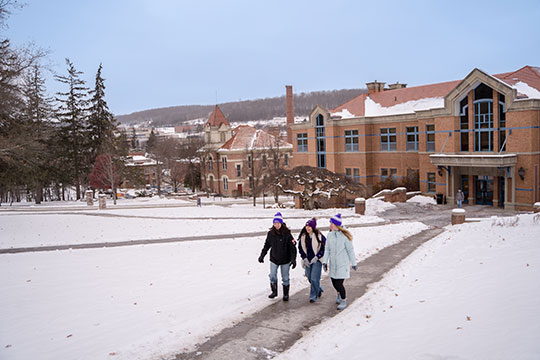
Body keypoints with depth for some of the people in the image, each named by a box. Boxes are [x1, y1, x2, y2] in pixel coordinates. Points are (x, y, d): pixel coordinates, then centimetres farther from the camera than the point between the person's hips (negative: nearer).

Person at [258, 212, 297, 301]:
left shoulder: (287, 234, -14)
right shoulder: (270, 233, -4)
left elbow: (292, 247, -12)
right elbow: (266, 245, 11)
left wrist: (293, 259, -18)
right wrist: (262, 255, 11)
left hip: (285, 260, -2)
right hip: (274, 259, 2)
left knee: (285, 278, 8)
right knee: (272, 276, 1)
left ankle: (286, 294, 25)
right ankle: (274, 291, 24)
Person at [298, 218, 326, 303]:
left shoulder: (319, 236, -10)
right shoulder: (303, 236, 1)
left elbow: (324, 248, -6)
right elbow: (300, 248, 7)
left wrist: (316, 257, -12)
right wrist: (305, 258, -2)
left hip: (317, 260, -5)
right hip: (307, 261, 5)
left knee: (314, 278, -9)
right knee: (309, 277, 12)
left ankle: (313, 296, 6)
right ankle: (319, 290, 38)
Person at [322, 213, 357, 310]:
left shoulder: (344, 236, -14)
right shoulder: (330, 235, 1)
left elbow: (350, 250, -7)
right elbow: (327, 250, 6)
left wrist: (354, 263, -1)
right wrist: (325, 261, -1)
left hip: (343, 264, -5)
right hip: (333, 264, 5)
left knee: (339, 284, -7)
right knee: (334, 282, 13)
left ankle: (344, 301, 17)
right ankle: (340, 294, 46)